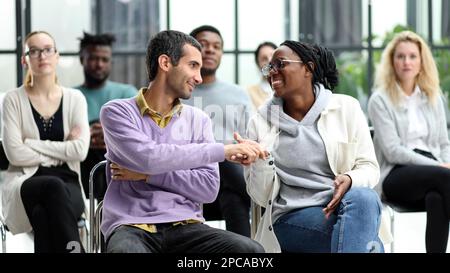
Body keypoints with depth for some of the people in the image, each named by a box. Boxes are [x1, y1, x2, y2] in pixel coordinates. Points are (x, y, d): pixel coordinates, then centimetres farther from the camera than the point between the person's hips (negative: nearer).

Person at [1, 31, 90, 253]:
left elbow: (80, 150, -6)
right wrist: (61, 151, -4)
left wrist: (31, 143, -6)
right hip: (25, 183, -1)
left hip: (67, 184, 1)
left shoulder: (75, 98, 7)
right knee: (54, 186, -36)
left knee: (43, 214, -35)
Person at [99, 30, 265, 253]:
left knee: (251, 251, -25)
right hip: (131, 227, -4)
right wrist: (225, 150, -12)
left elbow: (208, 188, 4)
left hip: (185, 227, 4)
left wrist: (148, 175, -7)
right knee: (127, 250, -41)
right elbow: (149, 157, -15)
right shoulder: (117, 112, 3)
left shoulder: (198, 120, 14)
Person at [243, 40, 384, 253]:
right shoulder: (261, 122, 7)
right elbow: (264, 197, 6)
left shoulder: (346, 107, 7)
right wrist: (259, 161, -15)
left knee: (363, 197, -38)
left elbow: (369, 166, 5)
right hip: (291, 218, -1)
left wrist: (349, 180, -18)